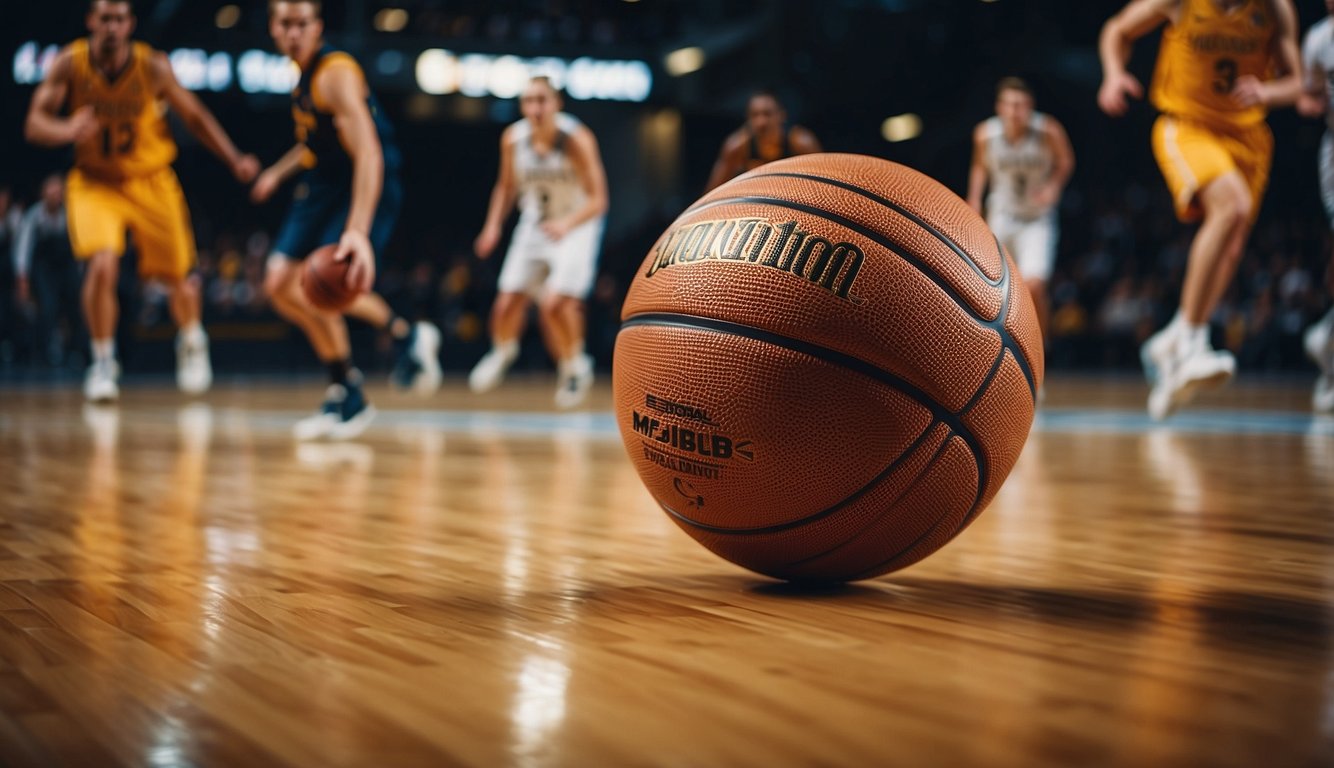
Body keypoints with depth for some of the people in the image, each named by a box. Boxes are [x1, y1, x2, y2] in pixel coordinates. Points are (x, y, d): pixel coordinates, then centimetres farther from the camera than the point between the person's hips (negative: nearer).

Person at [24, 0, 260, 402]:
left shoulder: (153, 66, -16)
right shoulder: (70, 63, -15)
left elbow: (194, 116, -4)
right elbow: (34, 123, -17)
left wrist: (234, 160, -13)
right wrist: (68, 130, -40)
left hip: (151, 181, 1)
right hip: (95, 181, -1)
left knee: (178, 276, 7)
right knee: (103, 265, -24)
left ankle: (192, 343, 40)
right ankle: (103, 362, -5)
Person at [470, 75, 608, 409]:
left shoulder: (576, 140, -24)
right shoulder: (513, 138, -11)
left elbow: (597, 199, -26)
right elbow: (507, 185, 8)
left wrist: (567, 224, -42)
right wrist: (493, 225, -2)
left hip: (576, 225, -4)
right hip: (534, 224, 4)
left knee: (557, 303, -20)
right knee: (508, 301, -1)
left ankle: (574, 365, 8)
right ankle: (503, 352, 33)